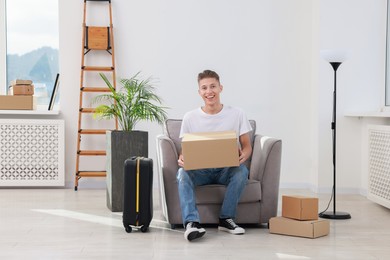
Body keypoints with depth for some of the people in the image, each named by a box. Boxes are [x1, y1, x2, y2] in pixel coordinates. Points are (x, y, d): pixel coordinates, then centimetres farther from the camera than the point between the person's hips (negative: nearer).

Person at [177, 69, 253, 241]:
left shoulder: (237, 114, 0)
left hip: (226, 169, 0)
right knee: (182, 173, -31)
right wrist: (182, 158, -21)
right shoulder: (190, 118, 1)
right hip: (200, 170, 0)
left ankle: (226, 218, -18)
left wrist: (243, 155, -22)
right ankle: (191, 222, -38)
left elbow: (247, 146, 3)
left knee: (242, 171, -32)